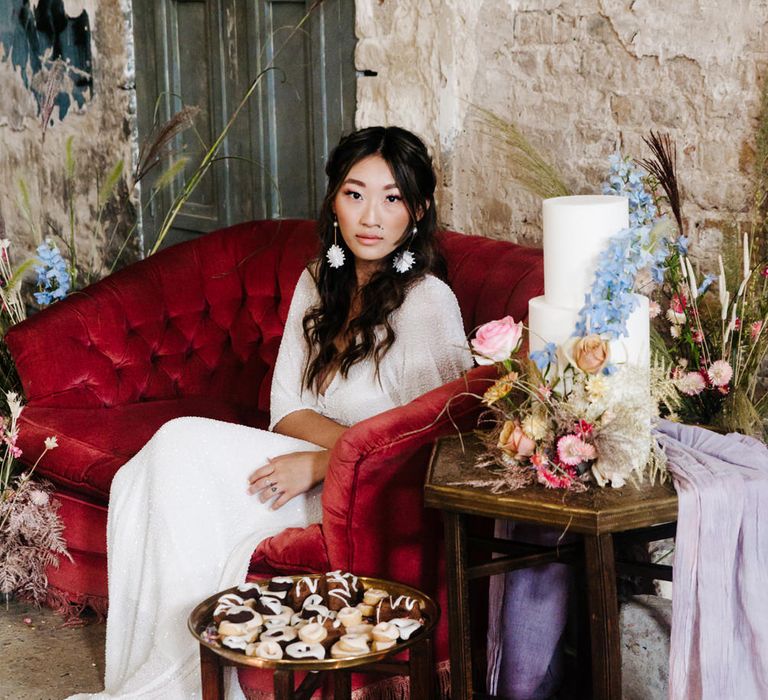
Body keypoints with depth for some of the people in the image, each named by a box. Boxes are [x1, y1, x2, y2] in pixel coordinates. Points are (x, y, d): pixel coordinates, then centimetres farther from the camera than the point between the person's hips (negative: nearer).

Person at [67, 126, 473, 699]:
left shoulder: (428, 302, -13)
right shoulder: (317, 283, 9)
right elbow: (287, 409, 6)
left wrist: (320, 462, -17)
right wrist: (354, 443, -14)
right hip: (313, 472, 8)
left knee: (185, 445, -21)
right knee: (141, 481, -14)